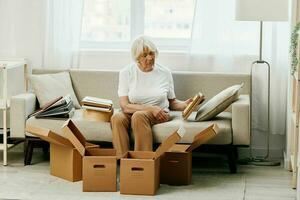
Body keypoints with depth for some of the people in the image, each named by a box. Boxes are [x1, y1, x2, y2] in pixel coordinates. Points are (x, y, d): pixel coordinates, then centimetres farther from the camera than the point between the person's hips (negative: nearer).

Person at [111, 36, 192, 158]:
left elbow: (172, 103, 12)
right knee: (117, 118, -34)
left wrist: (186, 104, -10)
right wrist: (151, 108, -19)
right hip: (132, 113, 1)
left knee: (139, 116, -35)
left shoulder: (165, 73, 5)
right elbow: (124, 106, -9)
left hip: (159, 115, 0)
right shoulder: (126, 73, 0)